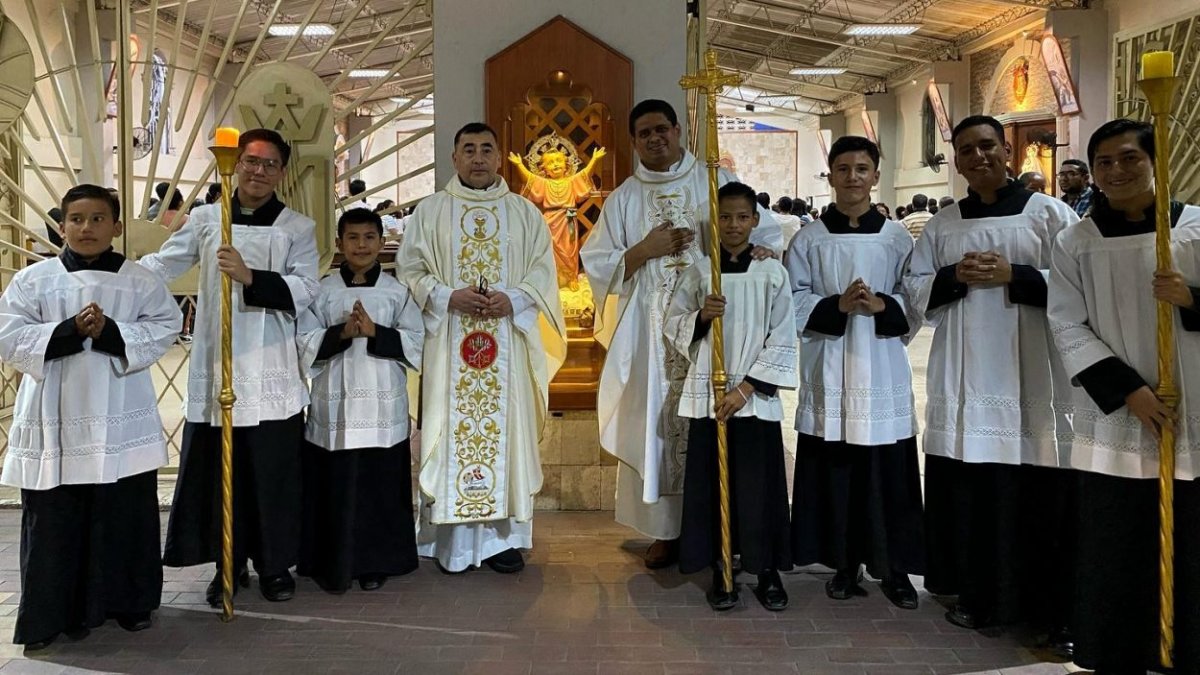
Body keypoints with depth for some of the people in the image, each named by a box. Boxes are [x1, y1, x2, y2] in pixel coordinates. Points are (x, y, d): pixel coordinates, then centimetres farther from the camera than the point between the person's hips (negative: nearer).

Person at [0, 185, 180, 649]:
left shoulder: (140, 281, 4)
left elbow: (165, 327, -3)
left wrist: (111, 332, -17)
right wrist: (70, 330, -16)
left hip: (122, 422, 1)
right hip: (53, 422, 0)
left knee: (126, 518, 9)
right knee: (53, 523, 4)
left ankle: (129, 603, 24)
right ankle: (47, 618, 16)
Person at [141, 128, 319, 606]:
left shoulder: (298, 228, 5)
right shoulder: (206, 220, 10)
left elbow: (304, 290, -7)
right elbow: (160, 266, 11)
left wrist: (250, 277, -20)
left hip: (271, 373, -1)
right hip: (215, 368, 1)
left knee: (273, 471, 3)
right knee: (220, 470, 5)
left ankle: (275, 564, 19)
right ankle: (229, 565, 21)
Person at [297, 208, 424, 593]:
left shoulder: (397, 292, 4)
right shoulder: (323, 291, 4)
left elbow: (416, 345, -1)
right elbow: (305, 346, -1)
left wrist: (375, 332, -13)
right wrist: (342, 333, -15)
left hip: (383, 407, 1)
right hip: (334, 406, 0)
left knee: (381, 487, 5)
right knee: (334, 487, 2)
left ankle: (375, 563, 20)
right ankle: (333, 565, 16)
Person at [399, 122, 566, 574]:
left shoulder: (524, 212, 11)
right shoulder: (430, 211, 8)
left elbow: (543, 270, 6)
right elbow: (410, 270, 3)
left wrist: (512, 300, -12)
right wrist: (449, 297, -13)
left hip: (508, 341, 1)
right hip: (448, 343, -1)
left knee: (507, 427, 1)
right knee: (451, 429, -1)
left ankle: (502, 536, 10)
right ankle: (454, 540, 7)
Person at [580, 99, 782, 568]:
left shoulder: (717, 182, 6)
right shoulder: (623, 199, 9)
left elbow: (769, 235, 9)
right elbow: (597, 266, 6)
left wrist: (756, 254, -14)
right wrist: (645, 250, -8)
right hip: (651, 333, 1)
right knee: (657, 424, 2)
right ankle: (665, 529, 13)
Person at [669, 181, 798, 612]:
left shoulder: (772, 273, 1)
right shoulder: (698, 273, 5)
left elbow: (783, 339, -2)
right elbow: (673, 327, 7)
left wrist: (746, 387, -9)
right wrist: (700, 316, -14)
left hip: (756, 397, -1)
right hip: (707, 396, 1)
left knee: (760, 485, 2)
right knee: (711, 486, 5)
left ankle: (768, 571, 19)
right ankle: (719, 571, 18)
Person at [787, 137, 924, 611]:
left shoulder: (897, 238, 6)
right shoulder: (809, 239, 5)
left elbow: (918, 301, 5)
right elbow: (793, 302, 1)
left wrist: (883, 305, -13)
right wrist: (837, 305, -14)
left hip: (882, 370, 0)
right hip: (828, 371, 0)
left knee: (889, 475, 2)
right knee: (834, 471, 4)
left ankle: (894, 567, 16)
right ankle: (845, 564, 19)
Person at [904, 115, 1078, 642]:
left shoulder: (1049, 213, 4)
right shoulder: (942, 225, 14)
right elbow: (915, 289, 11)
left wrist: (1013, 276, -14)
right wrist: (955, 277, -7)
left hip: (1031, 378, -3)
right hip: (963, 381, 3)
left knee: (1037, 496, -2)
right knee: (965, 490, 4)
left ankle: (1052, 607, 10)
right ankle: (974, 593, 19)